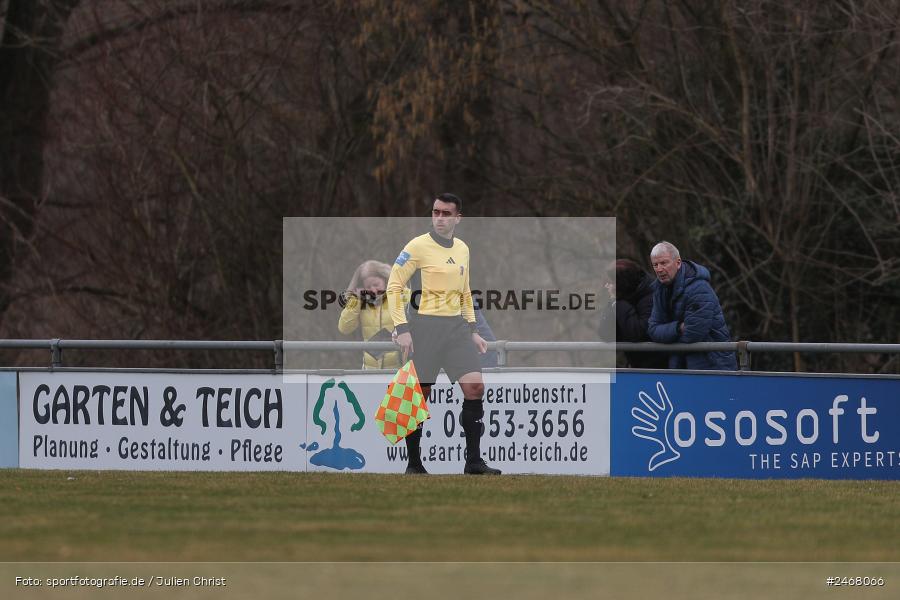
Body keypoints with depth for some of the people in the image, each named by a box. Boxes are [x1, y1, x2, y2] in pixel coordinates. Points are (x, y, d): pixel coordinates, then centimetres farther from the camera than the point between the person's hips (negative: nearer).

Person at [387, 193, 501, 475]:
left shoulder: (462, 249, 13)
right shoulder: (418, 246, -6)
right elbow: (393, 287, -6)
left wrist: (472, 330, 17)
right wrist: (402, 329, -13)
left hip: (456, 325, 5)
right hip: (424, 325, -5)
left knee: (475, 388, -5)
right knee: (419, 393, -3)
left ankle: (474, 461, 0)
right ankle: (414, 464, 8)